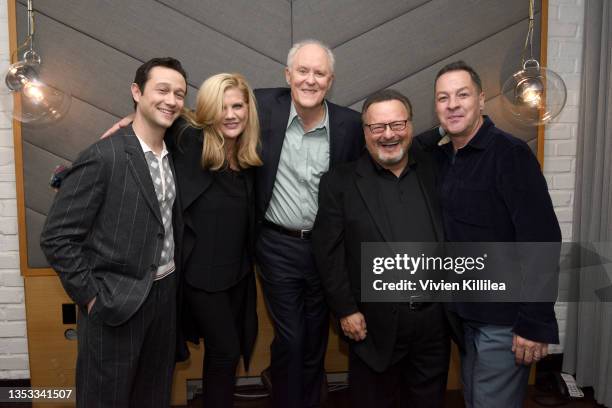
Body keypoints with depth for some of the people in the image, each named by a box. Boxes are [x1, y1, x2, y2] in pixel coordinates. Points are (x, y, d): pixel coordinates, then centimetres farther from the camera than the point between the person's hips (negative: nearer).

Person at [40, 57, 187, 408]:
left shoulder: (174, 154, 5)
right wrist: (90, 296, -12)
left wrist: (172, 280, 6)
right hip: (115, 302, -6)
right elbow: (57, 237, -14)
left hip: (166, 293, 6)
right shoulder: (103, 157, -16)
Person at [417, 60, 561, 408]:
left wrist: (535, 324, -20)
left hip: (505, 319, -7)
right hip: (466, 313, 7)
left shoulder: (510, 153, -16)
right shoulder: (443, 155, 5)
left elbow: (542, 240, -20)